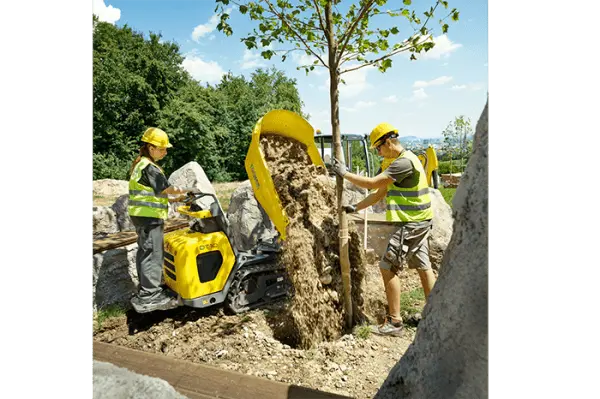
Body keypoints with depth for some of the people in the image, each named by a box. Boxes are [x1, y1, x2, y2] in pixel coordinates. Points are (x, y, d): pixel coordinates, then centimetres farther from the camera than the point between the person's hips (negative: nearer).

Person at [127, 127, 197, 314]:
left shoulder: (140, 165, 18)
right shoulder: (149, 167, -14)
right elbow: (166, 188, -14)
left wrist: (174, 200, 14)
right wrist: (187, 190, -1)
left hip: (143, 216, 10)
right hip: (149, 216, -10)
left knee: (145, 253, 14)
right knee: (152, 255, -8)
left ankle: (146, 291, 24)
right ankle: (150, 297, -5)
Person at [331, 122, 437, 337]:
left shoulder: (405, 162, -20)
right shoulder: (392, 163, 14)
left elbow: (372, 183, -25)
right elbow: (380, 193, 15)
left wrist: (344, 173, -14)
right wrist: (356, 208, 10)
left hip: (412, 223, -10)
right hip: (418, 222, 10)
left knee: (388, 267, -7)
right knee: (423, 267, 14)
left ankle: (394, 322, 0)